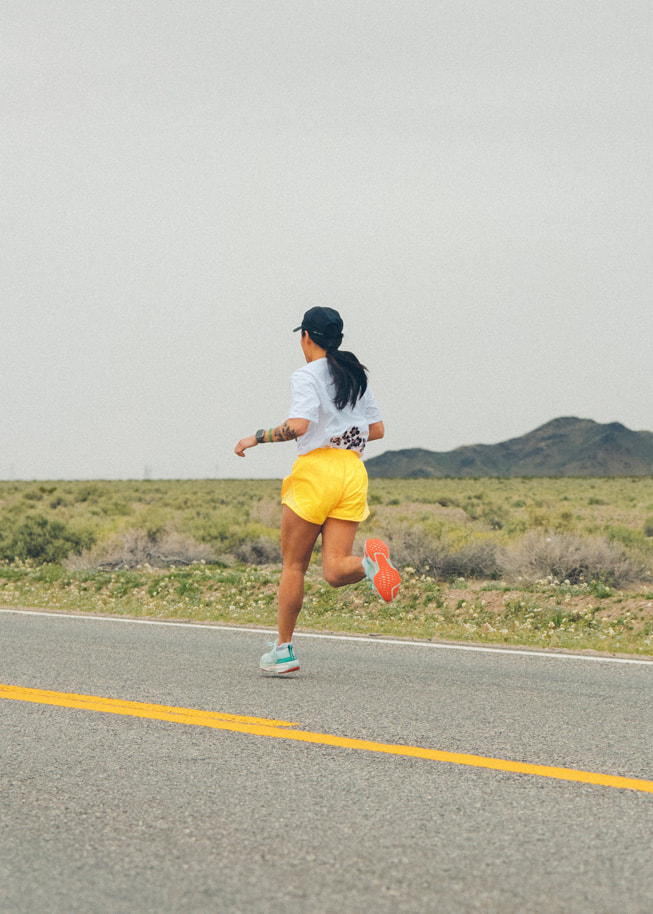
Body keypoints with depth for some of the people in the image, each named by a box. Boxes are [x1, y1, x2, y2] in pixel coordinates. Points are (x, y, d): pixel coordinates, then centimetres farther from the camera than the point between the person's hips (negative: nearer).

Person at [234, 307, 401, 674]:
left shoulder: (307, 375, -5)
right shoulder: (357, 375, 14)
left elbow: (298, 425, -19)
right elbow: (377, 429, 15)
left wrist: (256, 438, -7)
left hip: (316, 468, -5)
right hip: (354, 472, 5)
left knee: (294, 565, 8)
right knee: (335, 571, 0)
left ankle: (284, 650, 13)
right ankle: (370, 562, -32)